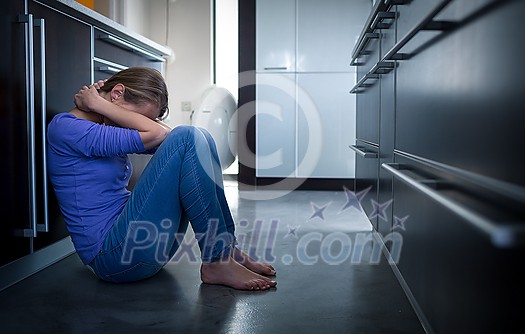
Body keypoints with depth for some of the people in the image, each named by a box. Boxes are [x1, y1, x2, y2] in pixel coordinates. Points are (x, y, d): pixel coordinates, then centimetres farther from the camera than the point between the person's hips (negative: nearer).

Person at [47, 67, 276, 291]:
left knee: (200, 138, 0)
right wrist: (98, 104, -9)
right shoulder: (65, 128, -11)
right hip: (113, 255, -9)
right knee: (186, 139, -18)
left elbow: (165, 135, 4)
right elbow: (155, 134, -19)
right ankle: (216, 262, -15)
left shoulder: (104, 129, 16)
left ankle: (226, 249, -4)